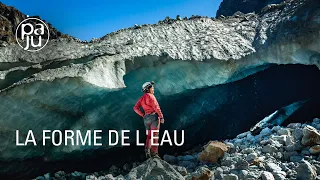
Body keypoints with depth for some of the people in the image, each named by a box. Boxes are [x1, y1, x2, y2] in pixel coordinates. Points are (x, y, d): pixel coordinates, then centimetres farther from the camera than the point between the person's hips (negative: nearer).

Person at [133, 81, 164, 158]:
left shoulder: (142, 98, 15)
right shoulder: (150, 96, -6)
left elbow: (135, 108, 9)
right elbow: (156, 107, -15)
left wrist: (143, 115, 10)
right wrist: (161, 117, -14)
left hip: (146, 118, 7)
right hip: (154, 116, -7)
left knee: (149, 135, 14)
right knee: (155, 135, -4)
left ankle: (147, 149, -5)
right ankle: (154, 153, -6)